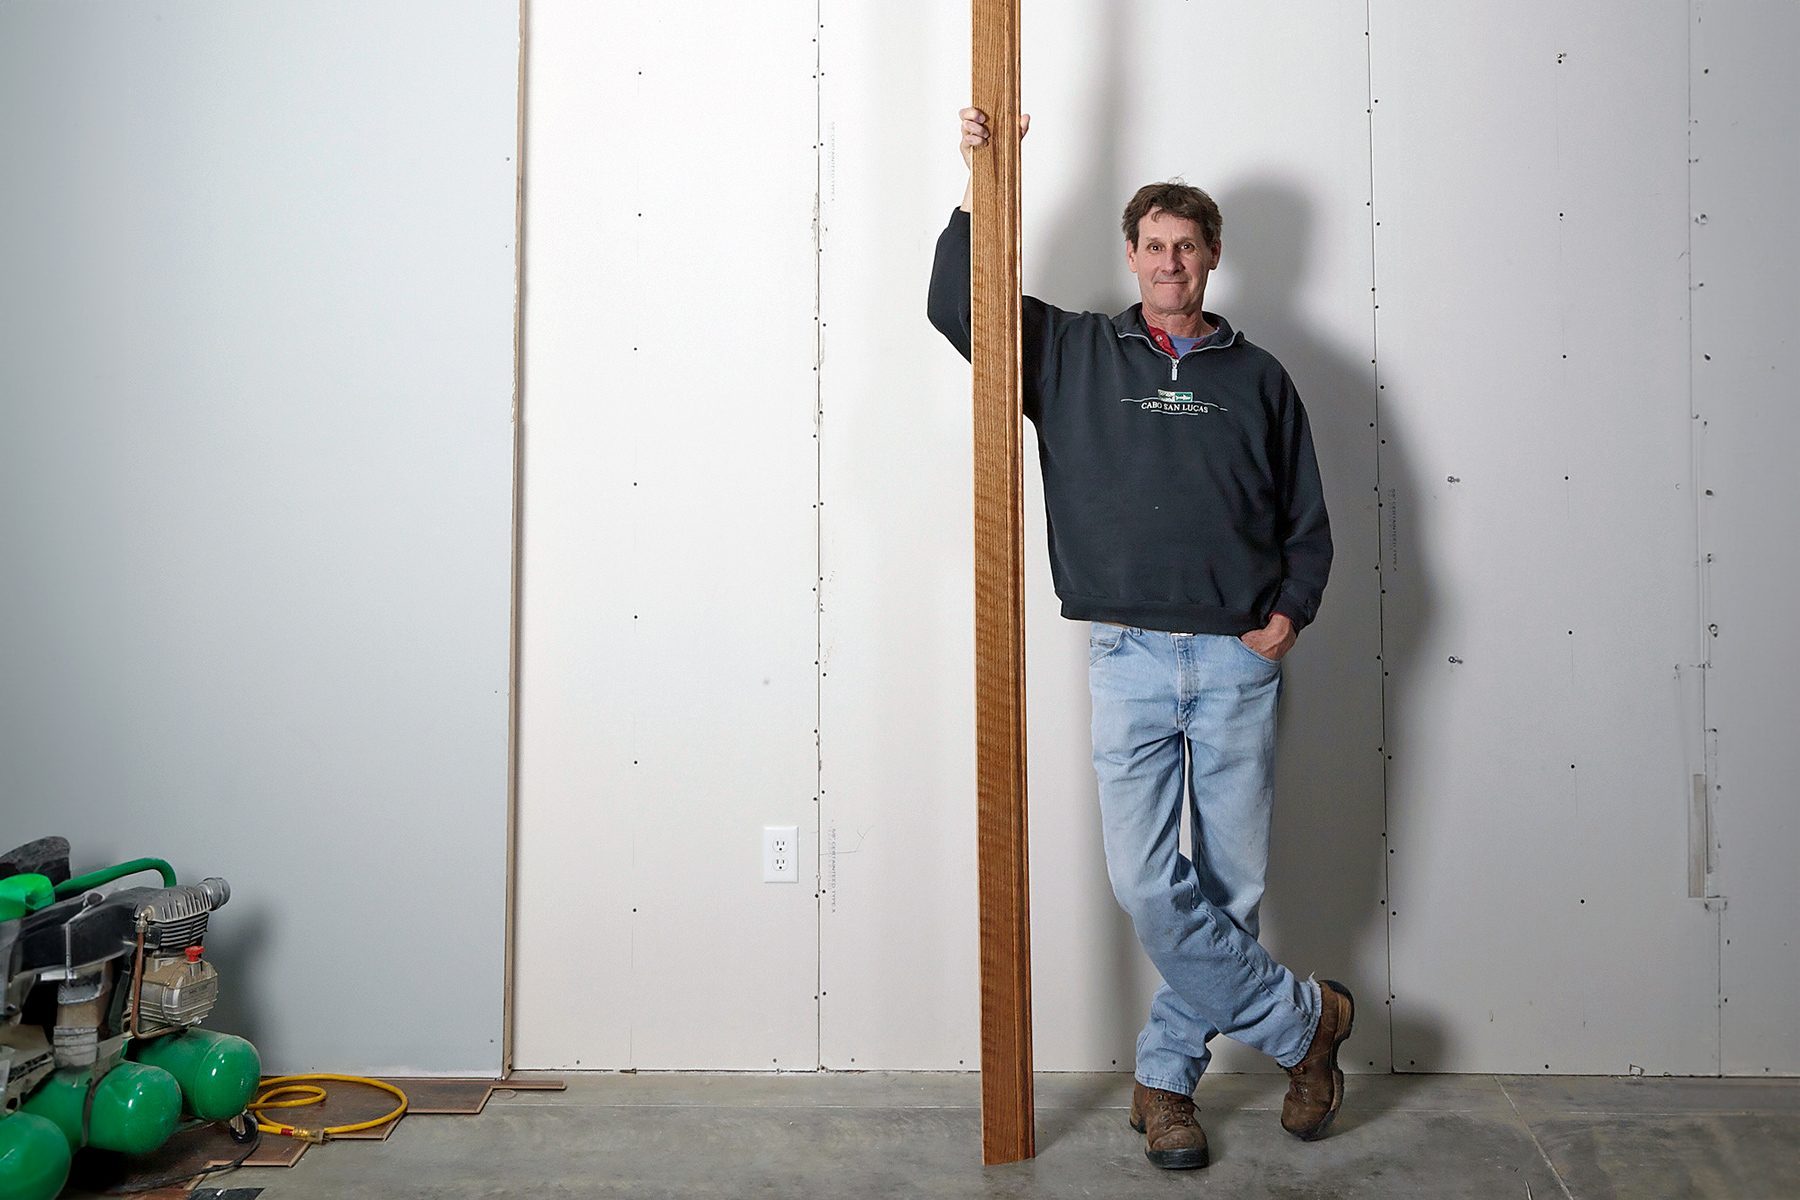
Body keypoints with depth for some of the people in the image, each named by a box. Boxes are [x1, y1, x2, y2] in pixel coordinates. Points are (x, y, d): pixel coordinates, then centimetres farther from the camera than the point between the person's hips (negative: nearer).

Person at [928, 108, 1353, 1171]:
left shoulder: (1258, 378, 10)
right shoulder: (1074, 354, 10)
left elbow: (1309, 523, 13)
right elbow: (957, 308, 3)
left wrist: (1286, 618, -3)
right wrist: (982, 183, -5)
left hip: (1238, 661, 1)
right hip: (1129, 657, 0)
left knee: (1230, 884, 4)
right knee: (1149, 884, -6)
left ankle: (1167, 1073, 22)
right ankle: (1305, 1019, 14)